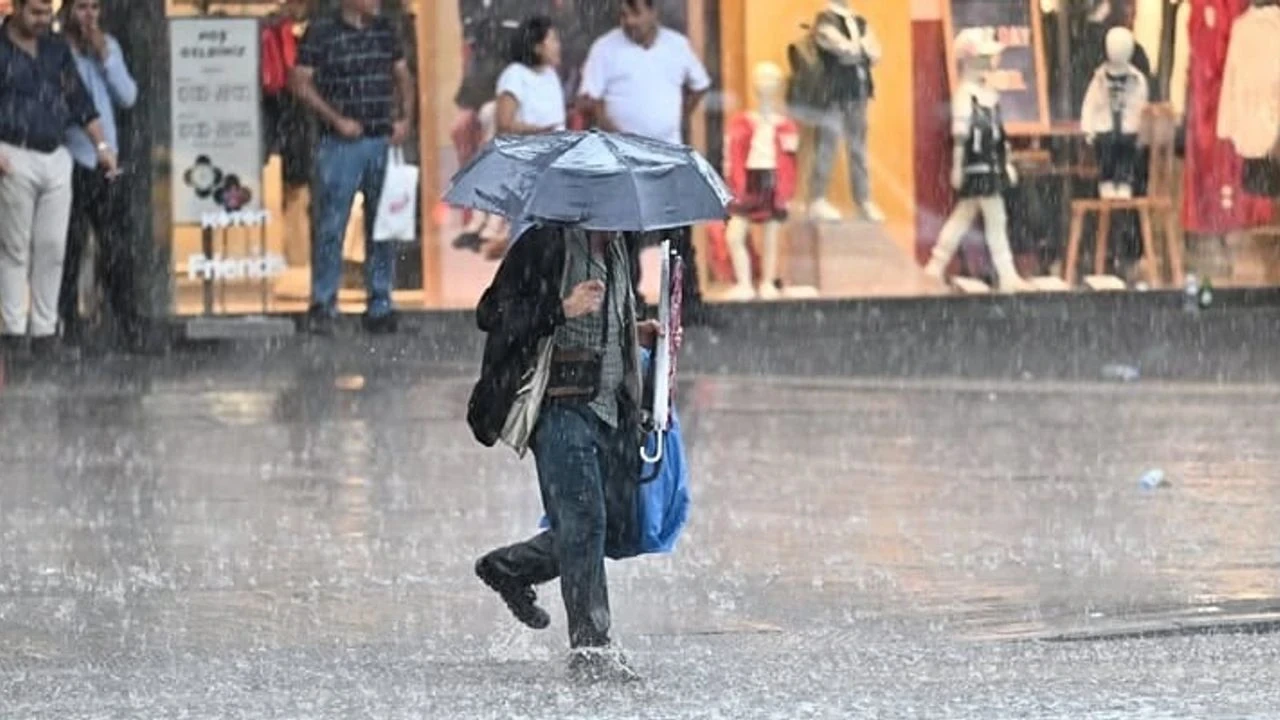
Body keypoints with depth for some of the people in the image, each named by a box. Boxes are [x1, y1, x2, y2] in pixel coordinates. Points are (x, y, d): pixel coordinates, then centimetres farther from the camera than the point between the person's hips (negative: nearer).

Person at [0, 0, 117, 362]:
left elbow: (80, 100, 16)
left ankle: (45, 331, 5)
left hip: (57, 158, 5)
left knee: (52, 248, 2)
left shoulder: (57, 50, 14)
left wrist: (101, 145, 9)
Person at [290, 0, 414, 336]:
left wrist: (405, 117, 3)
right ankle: (323, 306, 2)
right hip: (341, 144, -5)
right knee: (330, 228, -4)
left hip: (383, 142, 5)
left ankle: (380, 306, 13)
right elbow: (303, 83, -6)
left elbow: (403, 76, 18)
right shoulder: (321, 32, -5)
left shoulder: (385, 30, 10)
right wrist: (337, 119, -13)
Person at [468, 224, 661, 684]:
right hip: (560, 407, -8)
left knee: (618, 531, 8)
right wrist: (563, 309, -22)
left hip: (609, 408, 8)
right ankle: (590, 650, -12)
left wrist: (635, 335, 13)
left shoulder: (615, 251, 17)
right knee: (584, 521, -14)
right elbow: (492, 315, -13)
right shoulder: (545, 245, -8)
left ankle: (509, 568, 29)